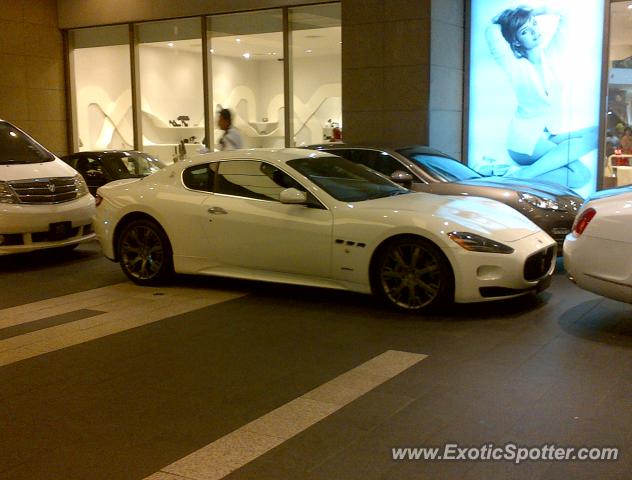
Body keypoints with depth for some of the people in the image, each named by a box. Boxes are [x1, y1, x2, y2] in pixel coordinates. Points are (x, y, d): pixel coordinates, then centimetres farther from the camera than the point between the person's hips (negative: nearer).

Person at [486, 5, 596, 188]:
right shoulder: (516, 67, -8)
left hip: (552, 136, 7)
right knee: (580, 175, -24)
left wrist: (531, 13, 4)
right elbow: (492, 31, -21)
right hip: (526, 140, -6)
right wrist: (507, 17, -1)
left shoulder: (551, 55, 5)